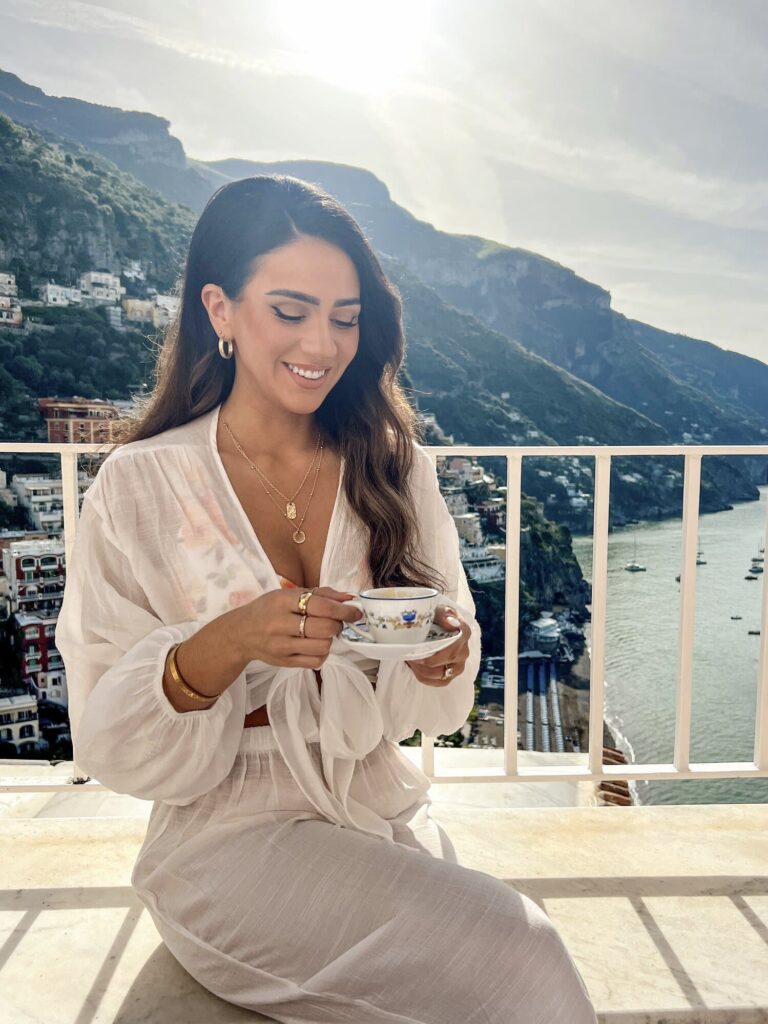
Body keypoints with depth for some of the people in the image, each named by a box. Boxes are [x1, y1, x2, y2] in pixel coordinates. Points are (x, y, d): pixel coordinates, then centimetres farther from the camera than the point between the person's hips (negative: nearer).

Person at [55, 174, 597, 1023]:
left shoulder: (394, 468, 2)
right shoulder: (141, 484, -7)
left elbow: (426, 706, 5)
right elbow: (109, 740, -9)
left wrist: (441, 660, -17)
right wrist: (225, 646, -27)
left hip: (386, 815, 4)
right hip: (229, 833, -3)